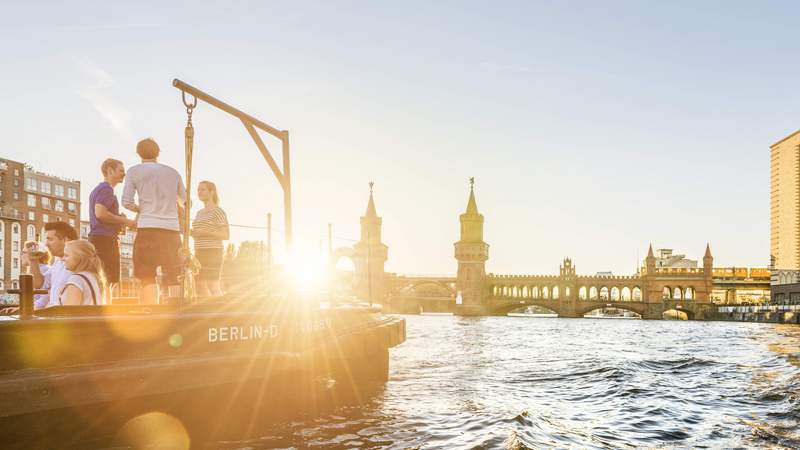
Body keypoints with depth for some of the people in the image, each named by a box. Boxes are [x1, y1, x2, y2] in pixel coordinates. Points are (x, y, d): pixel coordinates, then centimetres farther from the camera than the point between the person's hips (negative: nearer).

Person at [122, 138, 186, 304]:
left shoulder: (134, 171, 6)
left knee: (148, 277, 0)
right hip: (172, 228, 2)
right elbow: (185, 203, 15)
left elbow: (127, 202, -1)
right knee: (174, 277, 4)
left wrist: (141, 209, 17)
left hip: (148, 227, -2)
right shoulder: (173, 172, 13)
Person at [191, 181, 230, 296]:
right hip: (199, 252, 8)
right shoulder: (199, 213, 18)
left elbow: (225, 235, -11)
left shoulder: (218, 211, -5)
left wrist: (205, 232, -19)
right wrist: (190, 232, 5)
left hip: (213, 252, -8)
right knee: (200, 287, 6)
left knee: (213, 287, -12)